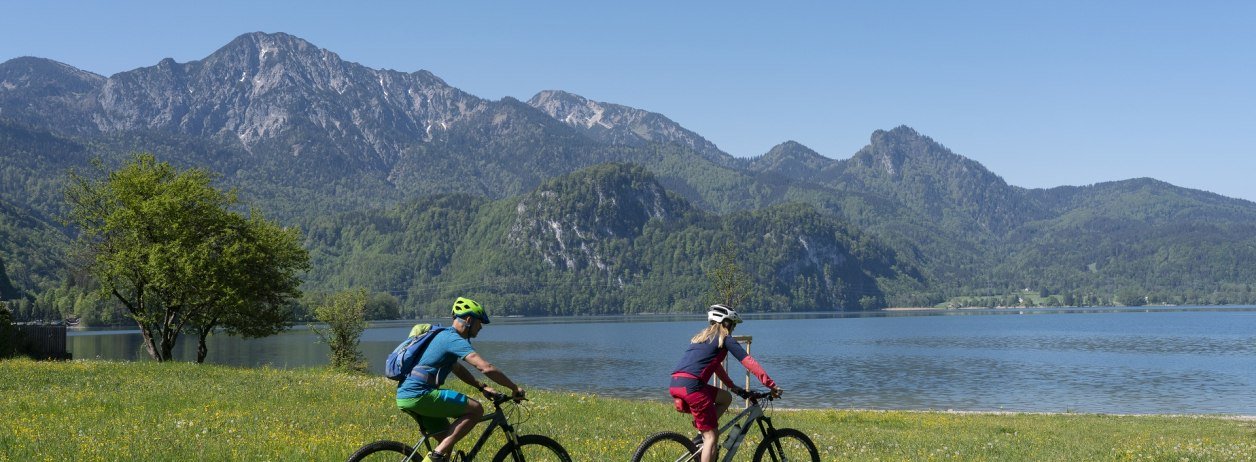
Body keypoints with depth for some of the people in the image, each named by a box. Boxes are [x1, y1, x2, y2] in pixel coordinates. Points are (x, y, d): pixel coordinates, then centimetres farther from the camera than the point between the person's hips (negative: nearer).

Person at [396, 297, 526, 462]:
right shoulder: (454, 340, -11)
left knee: (448, 439, 17)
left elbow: (458, 369, 33)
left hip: (405, 396, 10)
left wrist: (482, 387, 23)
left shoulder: (445, 336, 20)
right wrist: (515, 388, -11)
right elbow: (487, 368, -20)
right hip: (419, 395, -10)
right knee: (476, 410, -11)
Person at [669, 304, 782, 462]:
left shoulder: (700, 337, 29)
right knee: (712, 437, -2)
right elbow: (749, 362, 1)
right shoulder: (725, 339, 6)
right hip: (691, 385, -8)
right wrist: (772, 385, 0)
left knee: (725, 398, 24)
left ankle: (702, 429, 14)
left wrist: (733, 386, 43)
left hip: (675, 384, 8)